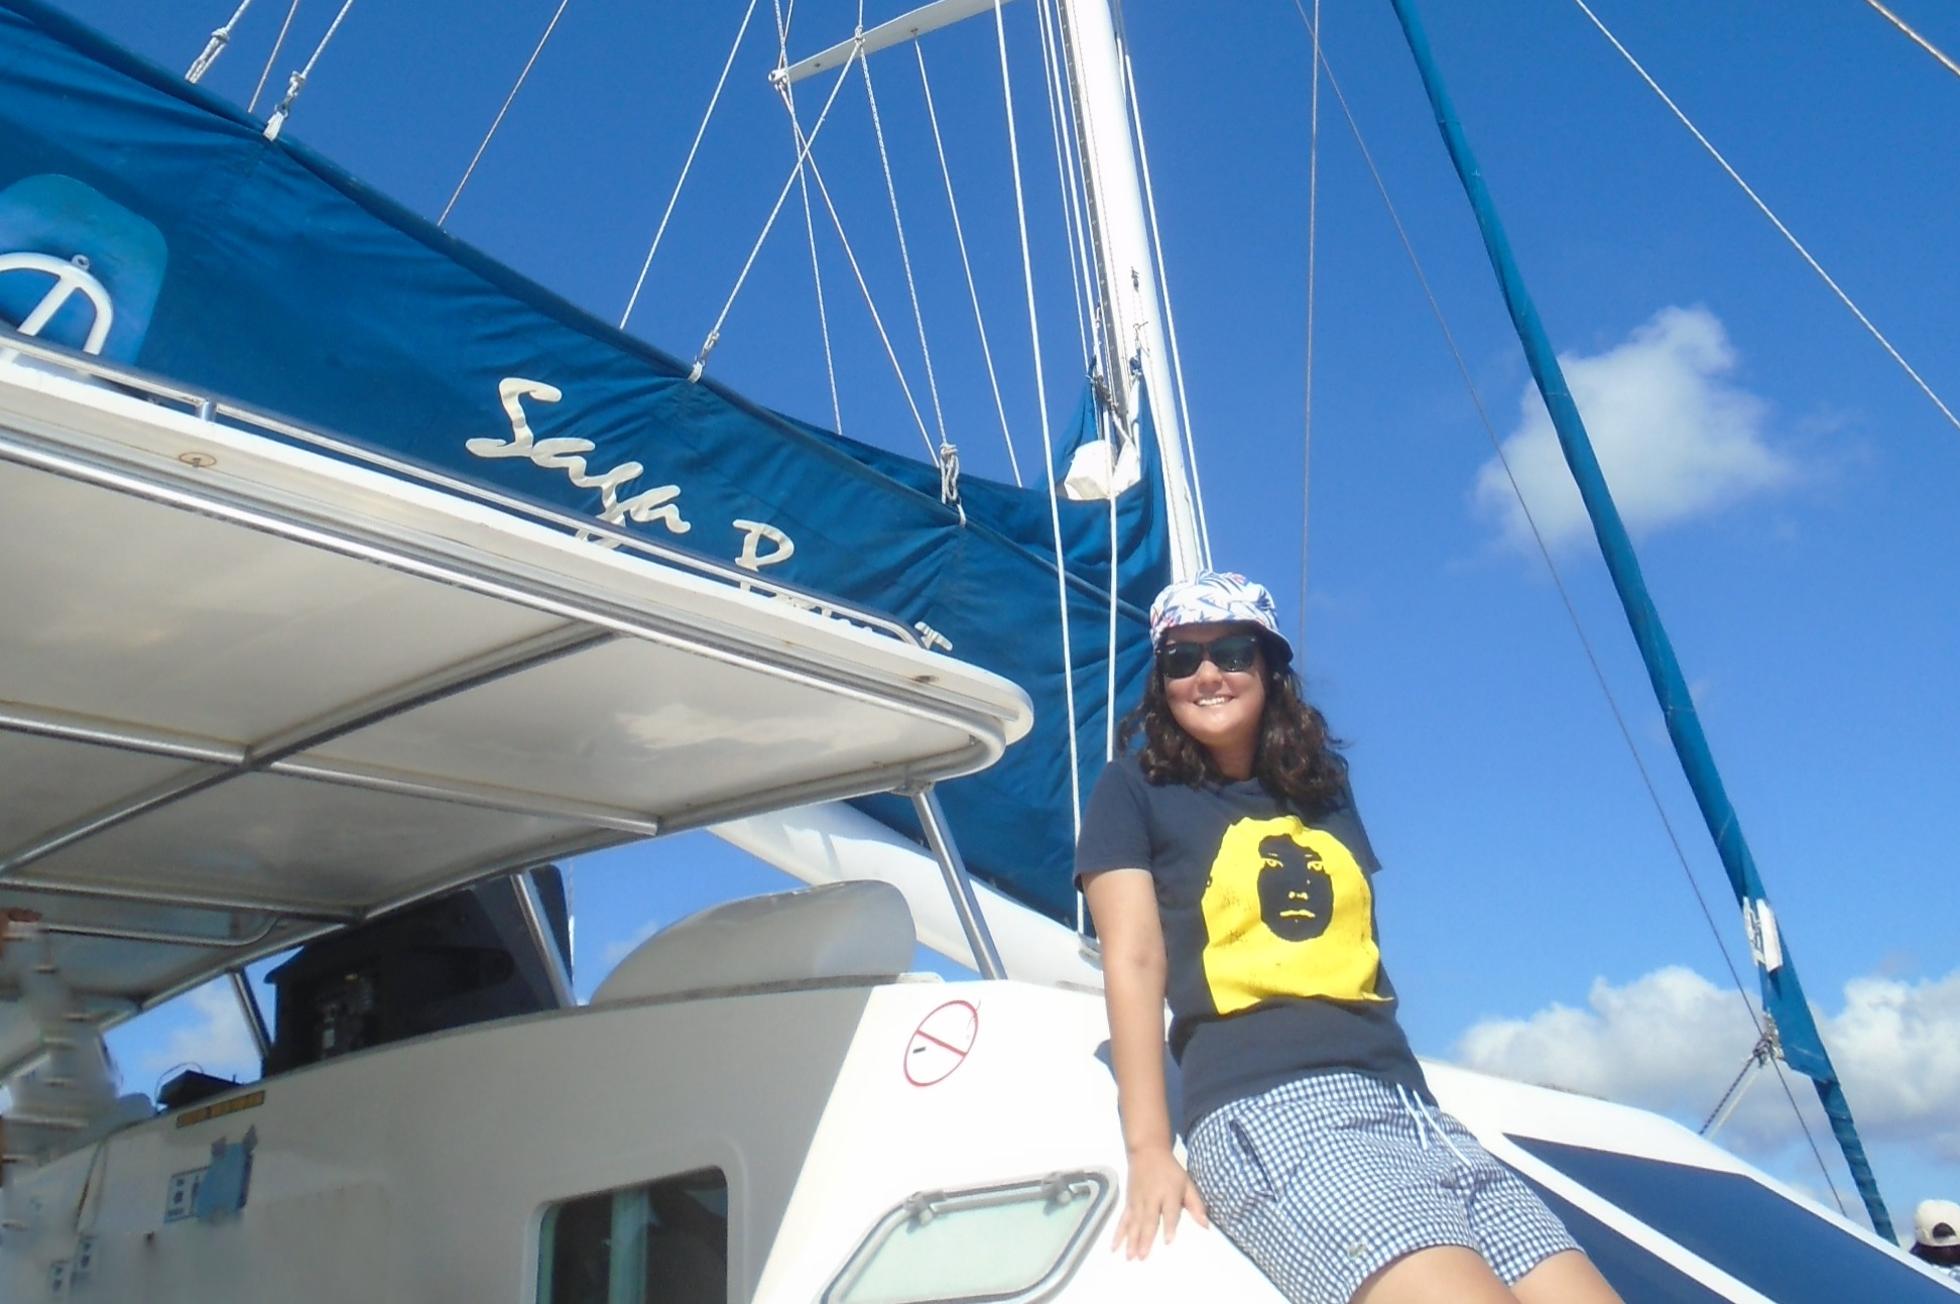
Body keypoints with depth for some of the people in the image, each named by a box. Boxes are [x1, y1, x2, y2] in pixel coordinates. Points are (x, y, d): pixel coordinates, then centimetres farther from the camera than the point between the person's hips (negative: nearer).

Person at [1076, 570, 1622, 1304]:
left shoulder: (1324, 788, 26)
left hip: (1404, 1098, 6)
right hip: (1265, 1103, -6)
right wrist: (1149, 1149, -11)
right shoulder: (1135, 790, 10)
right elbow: (1133, 961, -1)